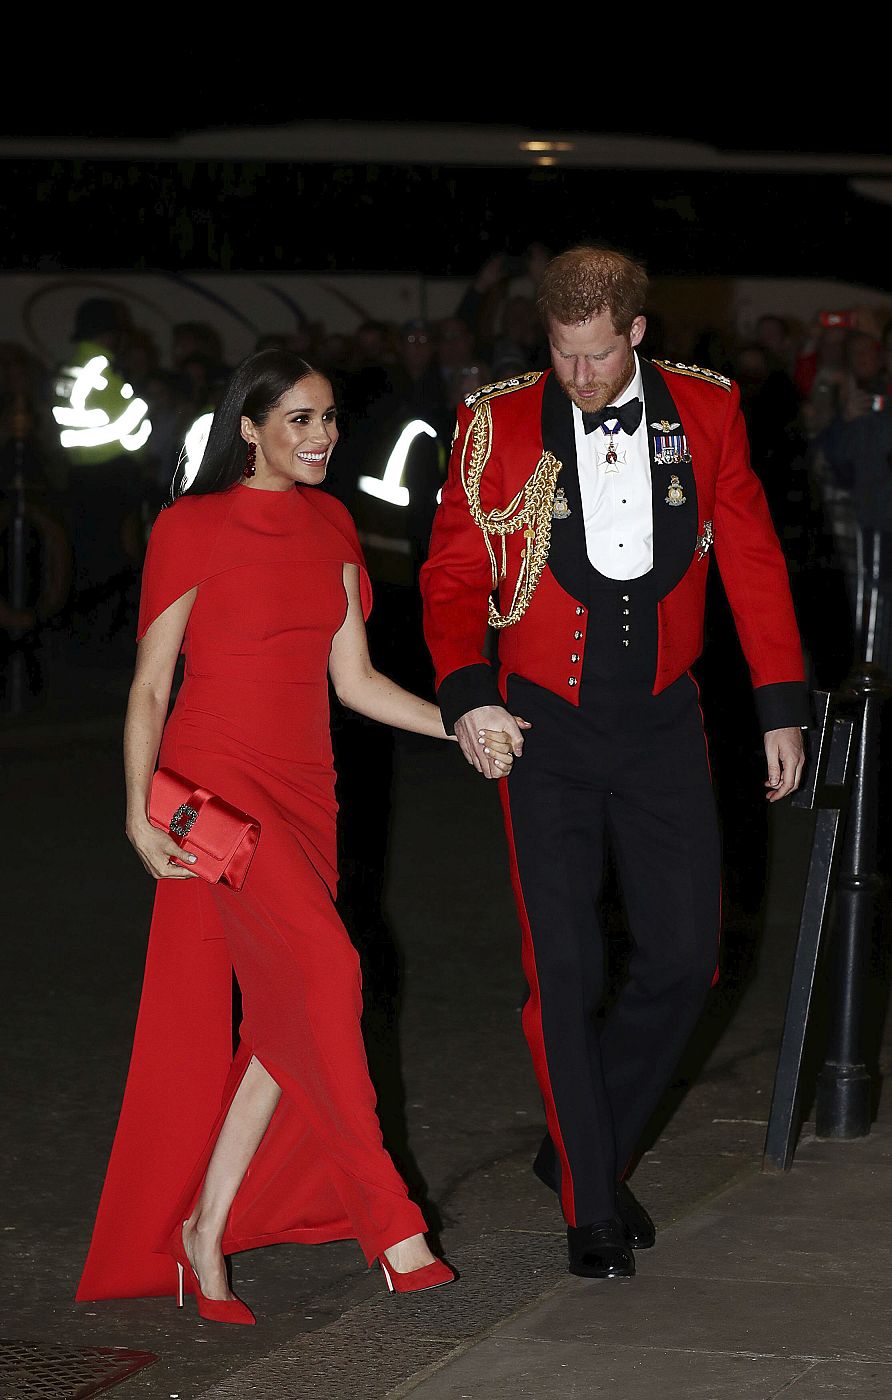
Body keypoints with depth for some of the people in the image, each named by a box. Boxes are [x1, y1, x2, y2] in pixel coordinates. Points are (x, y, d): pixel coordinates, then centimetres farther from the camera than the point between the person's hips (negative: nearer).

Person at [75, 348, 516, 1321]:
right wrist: (139, 809, -15)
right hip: (218, 777, -7)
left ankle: (203, 1233, 11)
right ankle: (388, 1223, -15)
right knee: (323, 967, -21)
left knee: (286, 1017, 1)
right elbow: (148, 686, -4)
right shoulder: (192, 528, -6)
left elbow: (353, 679, 13)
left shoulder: (330, 527, 12)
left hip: (302, 787, 7)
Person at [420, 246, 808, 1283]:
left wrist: (782, 709, 3)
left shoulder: (705, 411, 0)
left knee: (684, 957, 3)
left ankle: (586, 1145, 25)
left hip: (661, 725, 2)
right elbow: (454, 576, -1)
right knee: (565, 973, -3)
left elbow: (752, 562, 6)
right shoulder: (499, 425, -5)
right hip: (546, 729, -2)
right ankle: (592, 1208, 9)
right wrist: (467, 693, -18)